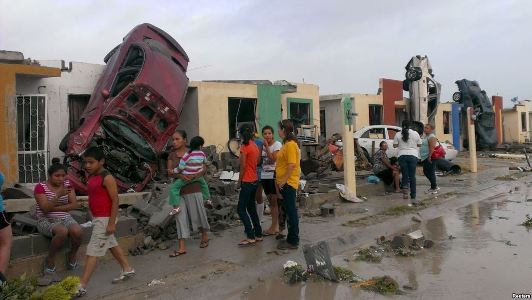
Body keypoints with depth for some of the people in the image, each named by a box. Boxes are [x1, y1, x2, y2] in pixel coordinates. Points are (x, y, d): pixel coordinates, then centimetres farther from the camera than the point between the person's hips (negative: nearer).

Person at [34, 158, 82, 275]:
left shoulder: (67, 184, 5)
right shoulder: (40, 187, -6)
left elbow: (74, 205, -1)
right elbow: (45, 209, -17)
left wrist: (55, 208, -13)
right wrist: (58, 195, -30)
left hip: (65, 218, 4)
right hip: (46, 221, -3)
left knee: (78, 232, -28)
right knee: (63, 231, -35)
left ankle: (72, 255, 3)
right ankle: (50, 259, -9)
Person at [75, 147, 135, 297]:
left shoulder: (107, 178, -18)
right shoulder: (91, 177, 8)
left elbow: (115, 201, -19)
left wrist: (111, 223, -21)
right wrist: (93, 217, 19)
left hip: (105, 219, -9)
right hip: (97, 218, 9)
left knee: (92, 251, -7)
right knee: (112, 244, 20)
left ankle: (81, 286, -2)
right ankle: (127, 269, 35)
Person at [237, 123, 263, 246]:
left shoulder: (244, 146, -14)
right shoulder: (255, 145, 9)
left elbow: (243, 166, -14)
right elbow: (257, 161, 9)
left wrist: (239, 181, -7)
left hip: (247, 181, -8)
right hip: (255, 180, 8)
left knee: (241, 209, -2)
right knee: (251, 207, 17)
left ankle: (251, 237, -3)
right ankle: (258, 234, 21)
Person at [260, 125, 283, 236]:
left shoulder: (277, 144, -7)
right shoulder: (263, 146, 12)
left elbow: (273, 159, -18)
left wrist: (267, 146, -15)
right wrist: (263, 146, 2)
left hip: (274, 175, -7)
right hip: (264, 176, 7)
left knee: (275, 201, -2)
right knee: (270, 202, 11)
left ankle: (274, 227, 4)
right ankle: (275, 225, 19)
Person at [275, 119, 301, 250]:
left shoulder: (291, 144, -16)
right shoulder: (287, 144, 15)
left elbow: (292, 164, -23)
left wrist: (284, 180, -20)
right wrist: (280, 180, 19)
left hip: (288, 183, -10)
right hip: (285, 183, 10)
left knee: (291, 211, -3)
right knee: (289, 210, 15)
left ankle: (293, 241, 5)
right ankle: (292, 238, 25)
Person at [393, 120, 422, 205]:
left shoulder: (398, 134, 1)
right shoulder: (415, 134, 3)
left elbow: (395, 145, 4)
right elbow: (419, 144, 10)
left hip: (402, 156, 0)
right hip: (413, 156, 0)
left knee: (405, 174, 13)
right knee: (412, 176, 2)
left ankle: (405, 187, -13)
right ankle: (413, 197, 0)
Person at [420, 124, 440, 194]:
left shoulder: (431, 137, -14)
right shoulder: (426, 136, 18)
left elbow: (432, 148, -22)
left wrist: (429, 157, -26)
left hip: (429, 158, -11)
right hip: (425, 158, 11)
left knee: (431, 173, -5)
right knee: (426, 172, 16)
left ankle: (433, 189, 3)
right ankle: (435, 186, 26)